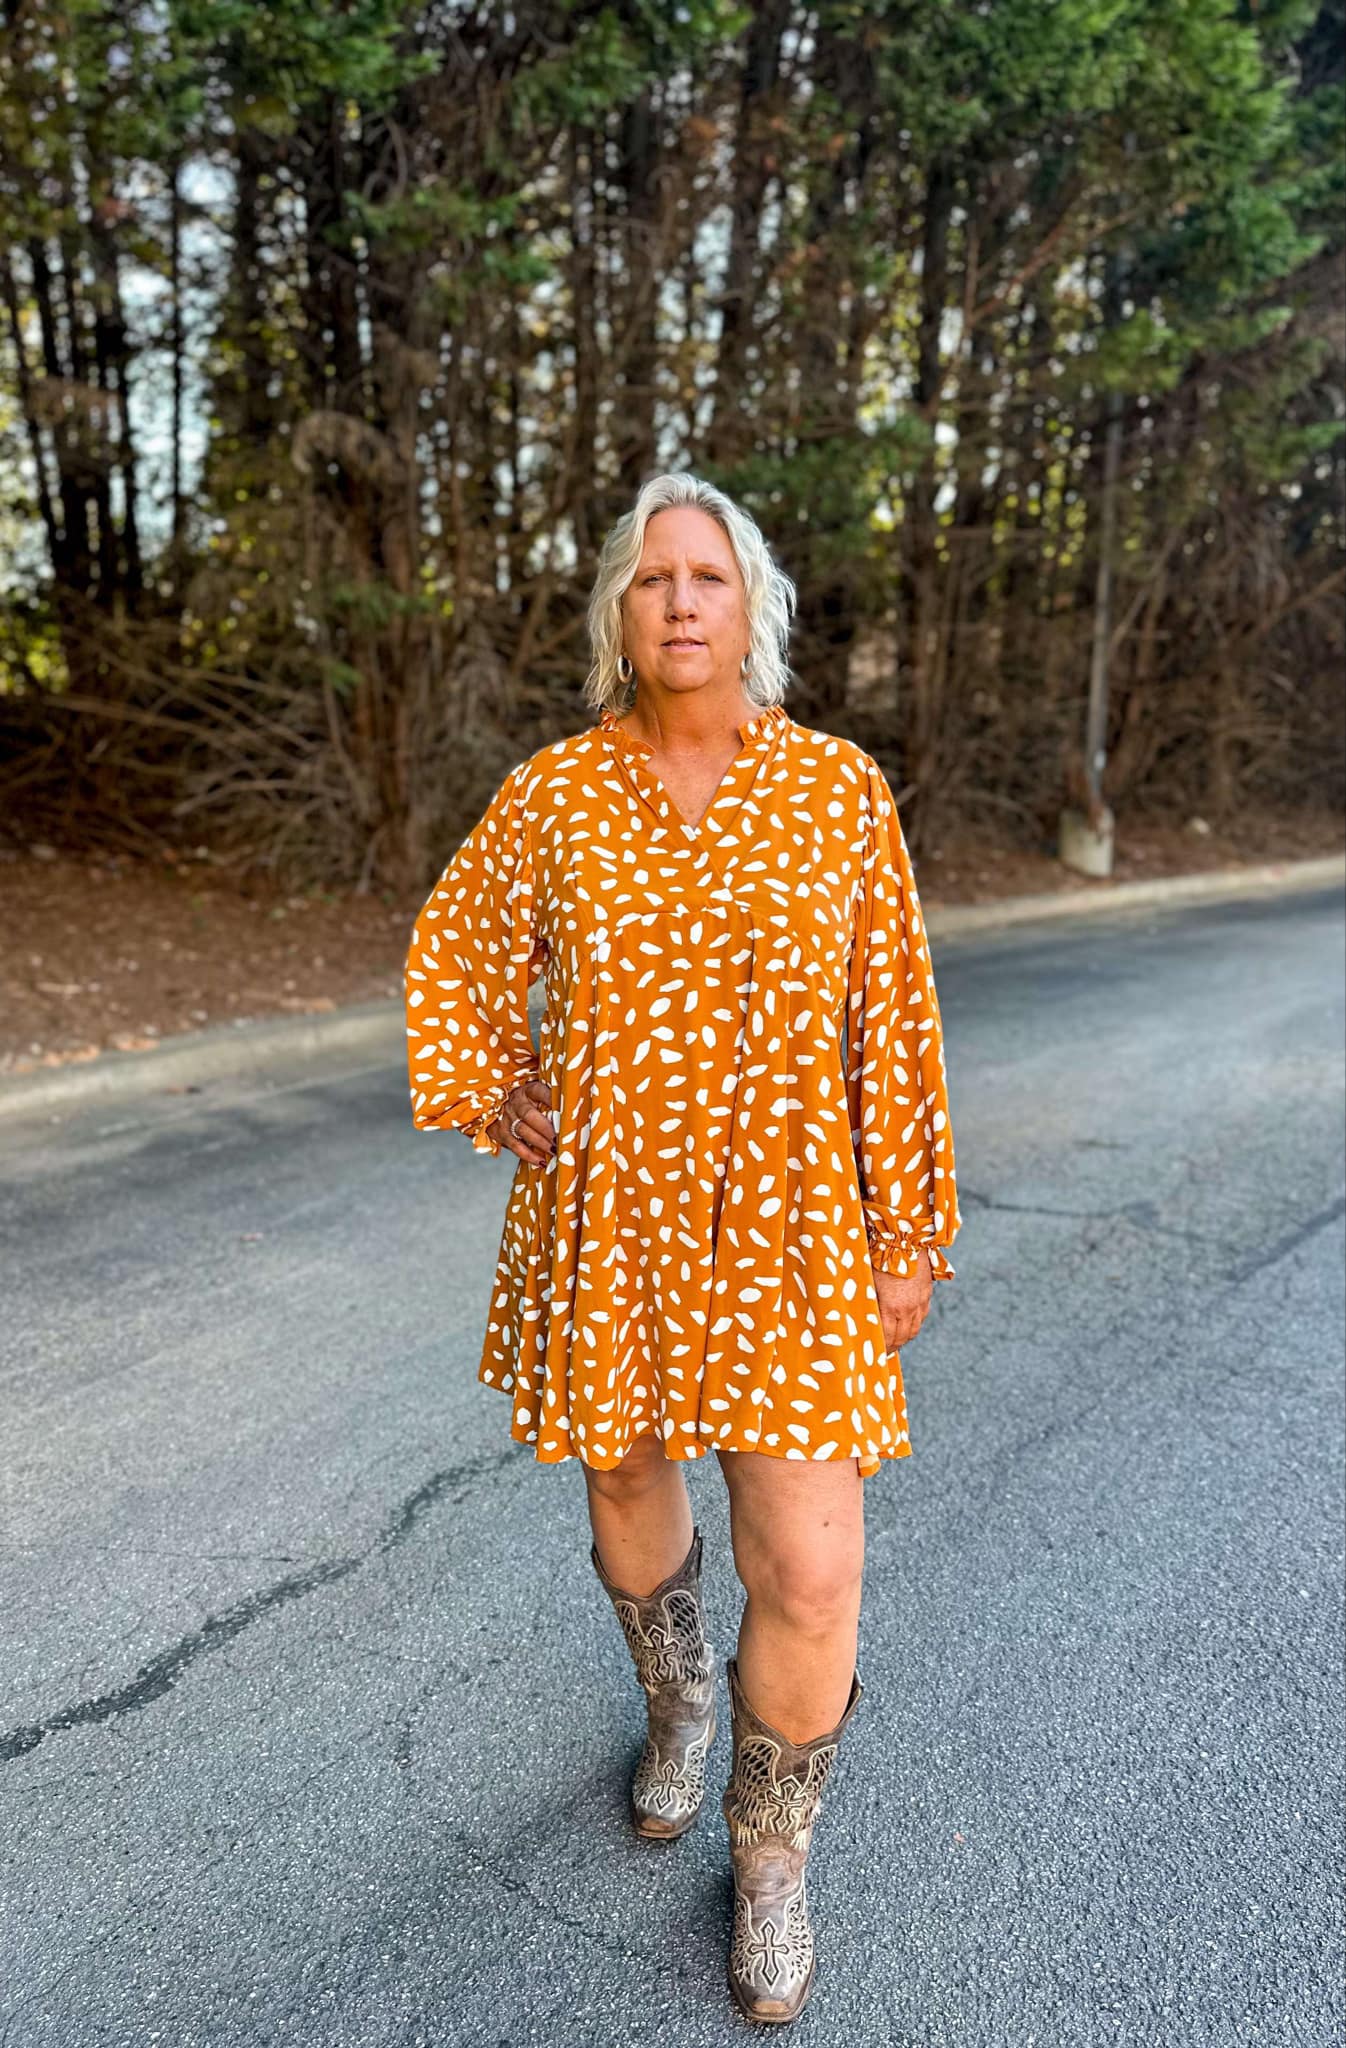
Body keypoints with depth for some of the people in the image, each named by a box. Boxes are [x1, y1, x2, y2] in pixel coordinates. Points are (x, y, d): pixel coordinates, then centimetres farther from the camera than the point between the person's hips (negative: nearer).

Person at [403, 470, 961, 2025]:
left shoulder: (842, 791, -6)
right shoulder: (551, 795, -4)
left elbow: (895, 1022, -2)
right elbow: (454, 950, 13)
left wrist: (909, 1233, -1)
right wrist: (482, 1097, 2)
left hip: (785, 1228, -1)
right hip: (604, 1222, 2)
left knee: (810, 1574, -3)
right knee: (629, 1481, 21)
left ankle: (772, 1853, 29)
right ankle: (678, 1699, 55)